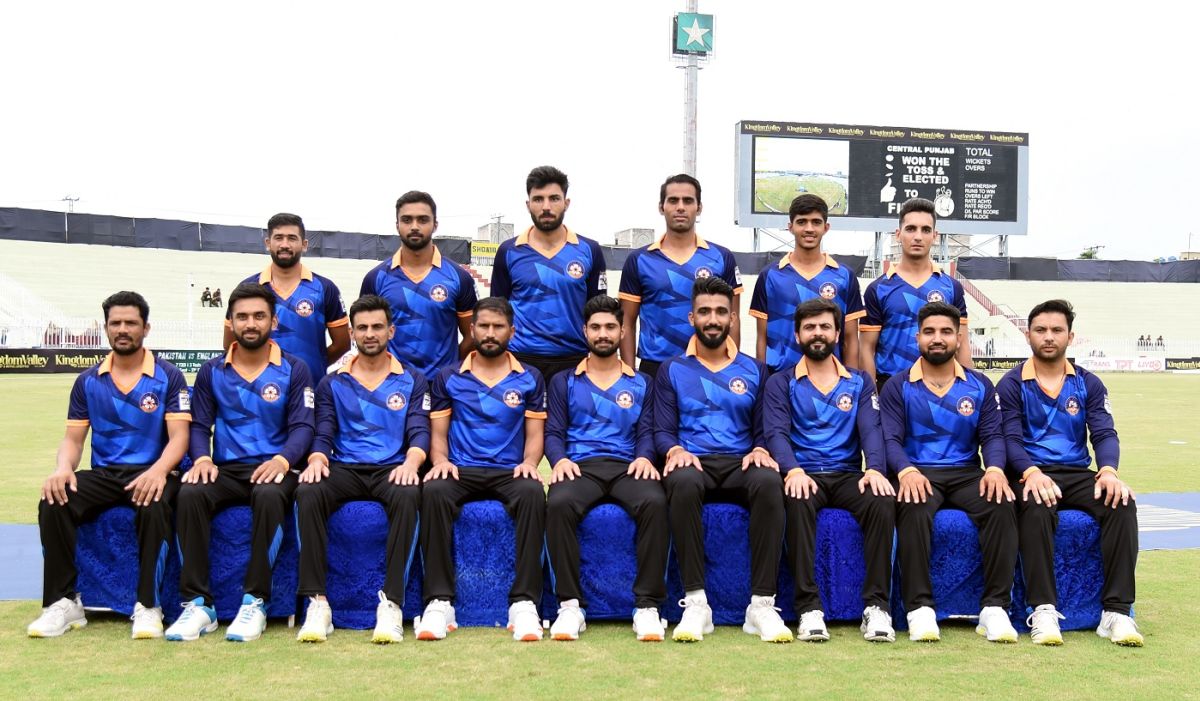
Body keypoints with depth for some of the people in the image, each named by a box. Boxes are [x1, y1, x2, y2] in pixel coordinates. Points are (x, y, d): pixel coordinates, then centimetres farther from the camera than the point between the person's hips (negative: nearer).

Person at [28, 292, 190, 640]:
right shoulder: (88, 381, 11)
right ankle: (63, 602, -16)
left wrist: (158, 471, -28)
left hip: (150, 474, -3)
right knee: (53, 502, -26)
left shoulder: (168, 376, 1)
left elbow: (179, 437, -7)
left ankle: (147, 605, -27)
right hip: (102, 474, 3)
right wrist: (63, 467, -14)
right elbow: (73, 438, 10)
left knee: (153, 505, -37)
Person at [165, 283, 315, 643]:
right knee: (190, 495, -31)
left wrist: (282, 460, -22)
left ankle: (255, 603, -31)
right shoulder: (212, 372, 13)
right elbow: (199, 425, 9)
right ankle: (198, 604, -26)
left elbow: (302, 427, -1)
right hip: (224, 470, 2)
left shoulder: (294, 370, 6)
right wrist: (201, 458, -13)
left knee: (269, 496, -38)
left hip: (271, 469, -2)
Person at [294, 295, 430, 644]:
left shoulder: (412, 381, 14)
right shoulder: (333, 384, 17)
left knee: (407, 495, -37)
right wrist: (317, 458, -15)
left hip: (392, 470, -1)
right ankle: (317, 603, -30)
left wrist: (410, 462, -20)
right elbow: (323, 434, 9)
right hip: (344, 470, 1)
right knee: (308, 492, -32)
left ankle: (391, 603, -35)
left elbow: (419, 431, 2)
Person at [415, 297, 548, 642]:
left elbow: (535, 433, 10)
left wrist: (529, 462, -10)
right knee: (433, 491, -35)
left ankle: (524, 603, -34)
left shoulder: (529, 379, 14)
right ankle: (439, 602, -33)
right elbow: (438, 433, 12)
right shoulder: (448, 378, 14)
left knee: (533, 493, -36)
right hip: (461, 470, 0)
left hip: (509, 471, 0)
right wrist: (440, 461, -9)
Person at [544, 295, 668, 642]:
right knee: (559, 503, -37)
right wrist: (560, 459, -11)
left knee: (655, 503, -35)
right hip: (579, 467, 0)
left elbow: (646, 432, 13)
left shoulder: (641, 384, 23)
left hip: (627, 467, 1)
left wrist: (645, 457, -10)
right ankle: (571, 604, -28)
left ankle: (647, 606, -29)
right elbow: (553, 432, 12)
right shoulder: (564, 382, 21)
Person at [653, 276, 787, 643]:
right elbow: (662, 431, 8)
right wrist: (676, 451, -15)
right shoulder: (672, 371, 15)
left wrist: (760, 451, -9)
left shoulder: (754, 371, 18)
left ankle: (762, 604, -34)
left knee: (769, 482, -36)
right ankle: (695, 603, -35)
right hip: (692, 461, -1)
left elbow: (764, 430, 14)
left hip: (740, 464, 1)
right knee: (683, 482, -39)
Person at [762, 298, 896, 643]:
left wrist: (875, 468, -19)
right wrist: (793, 470, -25)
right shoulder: (781, 383, 11)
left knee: (883, 501, -30)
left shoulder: (860, 382, 17)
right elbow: (776, 433, -4)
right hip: (803, 475, -2)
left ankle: (876, 606, -26)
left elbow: (871, 430, 3)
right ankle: (809, 608, -34)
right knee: (798, 502, -37)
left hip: (848, 475, 2)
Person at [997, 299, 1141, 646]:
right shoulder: (1012, 384, 5)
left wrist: (1108, 471, -19)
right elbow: (1011, 438, -6)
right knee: (1037, 508, -38)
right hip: (1030, 475, -3)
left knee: (1122, 503, -27)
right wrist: (1031, 473, -27)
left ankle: (1116, 611, -26)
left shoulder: (1088, 384, 14)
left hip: (1077, 475, 3)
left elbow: (1105, 434, 3)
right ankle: (1043, 611, -35)